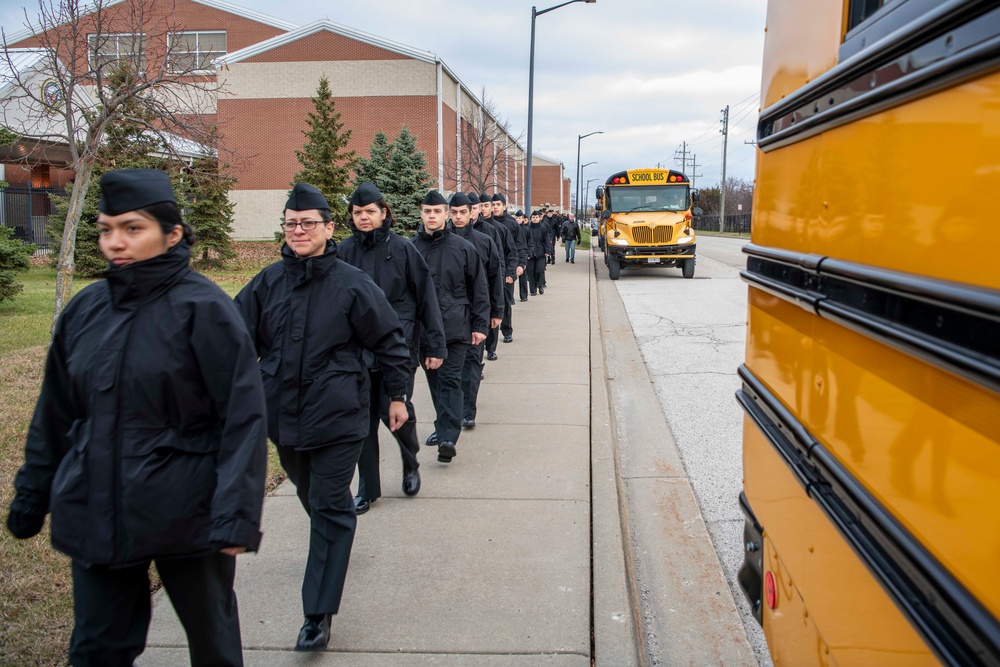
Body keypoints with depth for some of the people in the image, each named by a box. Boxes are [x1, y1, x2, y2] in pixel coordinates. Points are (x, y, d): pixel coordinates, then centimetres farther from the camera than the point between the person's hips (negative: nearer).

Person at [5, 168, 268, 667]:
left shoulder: (202, 308, -12)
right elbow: (55, 416, 11)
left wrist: (236, 516, -20)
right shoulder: (85, 310, 3)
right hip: (96, 514, 5)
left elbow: (243, 417, -15)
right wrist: (31, 497, 13)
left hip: (185, 513, -4)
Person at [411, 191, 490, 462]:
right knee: (434, 380, 12)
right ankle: (444, 426, 27)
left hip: (455, 326, -3)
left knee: (450, 380, -7)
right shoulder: (411, 248, 4)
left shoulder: (463, 248, -1)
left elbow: (479, 288, 3)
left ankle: (448, 437, -10)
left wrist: (480, 325, -1)